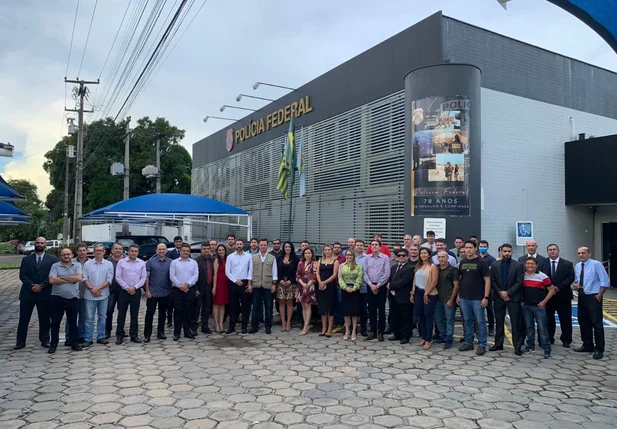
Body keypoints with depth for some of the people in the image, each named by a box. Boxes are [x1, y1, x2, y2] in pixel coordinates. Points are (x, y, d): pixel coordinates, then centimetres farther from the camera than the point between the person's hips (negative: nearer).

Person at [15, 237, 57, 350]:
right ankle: (20, 341, 14)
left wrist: (41, 286, -14)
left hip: (45, 293, -1)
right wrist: (32, 285, -13)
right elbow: (22, 275, 1)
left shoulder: (52, 259, 4)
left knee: (45, 319, 5)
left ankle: (44, 340, 16)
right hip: (27, 293, 2)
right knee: (23, 319, 5)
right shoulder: (26, 259, 10)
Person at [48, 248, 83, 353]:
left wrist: (62, 277, -10)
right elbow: (52, 280, -12)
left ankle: (74, 343, 20)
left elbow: (78, 278, -13)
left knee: (73, 322, 10)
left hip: (73, 298, 0)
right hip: (57, 298, 0)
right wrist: (70, 280, -11)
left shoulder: (77, 265, 3)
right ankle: (53, 344, 18)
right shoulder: (55, 266, 2)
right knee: (55, 322, 7)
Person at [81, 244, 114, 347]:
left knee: (102, 317, 9)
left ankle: (101, 337, 19)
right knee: (89, 318, 1)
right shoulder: (87, 263, 3)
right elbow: (84, 279, -2)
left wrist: (98, 288, -13)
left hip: (103, 295, 1)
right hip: (89, 296, -1)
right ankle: (88, 339, 8)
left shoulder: (109, 264, 3)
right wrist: (92, 289, -12)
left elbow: (109, 280, -3)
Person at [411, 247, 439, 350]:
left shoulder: (433, 266, -8)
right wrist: (412, 293, 7)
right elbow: (415, 280, 11)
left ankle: (428, 340, 5)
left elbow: (434, 282, -14)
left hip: (429, 294, -6)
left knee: (428, 317, -2)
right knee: (420, 316, 9)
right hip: (418, 293, 6)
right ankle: (423, 337, 19)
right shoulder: (418, 266, 12)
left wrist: (426, 294, -14)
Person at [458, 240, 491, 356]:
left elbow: (487, 281, -7)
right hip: (464, 298, 5)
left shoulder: (481, 263, -5)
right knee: (467, 321, 12)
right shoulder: (462, 263, 8)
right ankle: (468, 343, 22)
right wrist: (458, 295, 9)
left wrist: (486, 297, -13)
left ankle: (482, 345, 11)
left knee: (480, 322, 2)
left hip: (477, 298, -4)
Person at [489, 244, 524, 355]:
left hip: (513, 297, -2)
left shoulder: (518, 266, -1)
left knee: (516, 323, -1)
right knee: (499, 322, 10)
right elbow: (492, 281, 3)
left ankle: (517, 347, 4)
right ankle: (498, 344, 19)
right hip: (499, 297, 3)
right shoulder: (495, 265, 6)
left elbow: (519, 282, -7)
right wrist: (500, 292, -9)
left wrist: (508, 292, -13)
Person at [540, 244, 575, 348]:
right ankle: (549, 339, 19)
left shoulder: (567, 264, 3)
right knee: (548, 319, 8)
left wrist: (559, 287, -16)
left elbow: (571, 277, -7)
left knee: (565, 319, 4)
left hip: (563, 295, -1)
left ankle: (566, 340, 16)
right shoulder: (543, 263, 3)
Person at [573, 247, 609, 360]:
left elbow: (605, 282, -12)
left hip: (593, 297, -7)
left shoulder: (596, 264, -11)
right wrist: (576, 285, 0)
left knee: (597, 324, -4)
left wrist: (599, 296, -13)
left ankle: (599, 349, 4)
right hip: (582, 297, 7)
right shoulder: (577, 266, 8)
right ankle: (587, 345, 27)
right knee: (583, 322, 14)